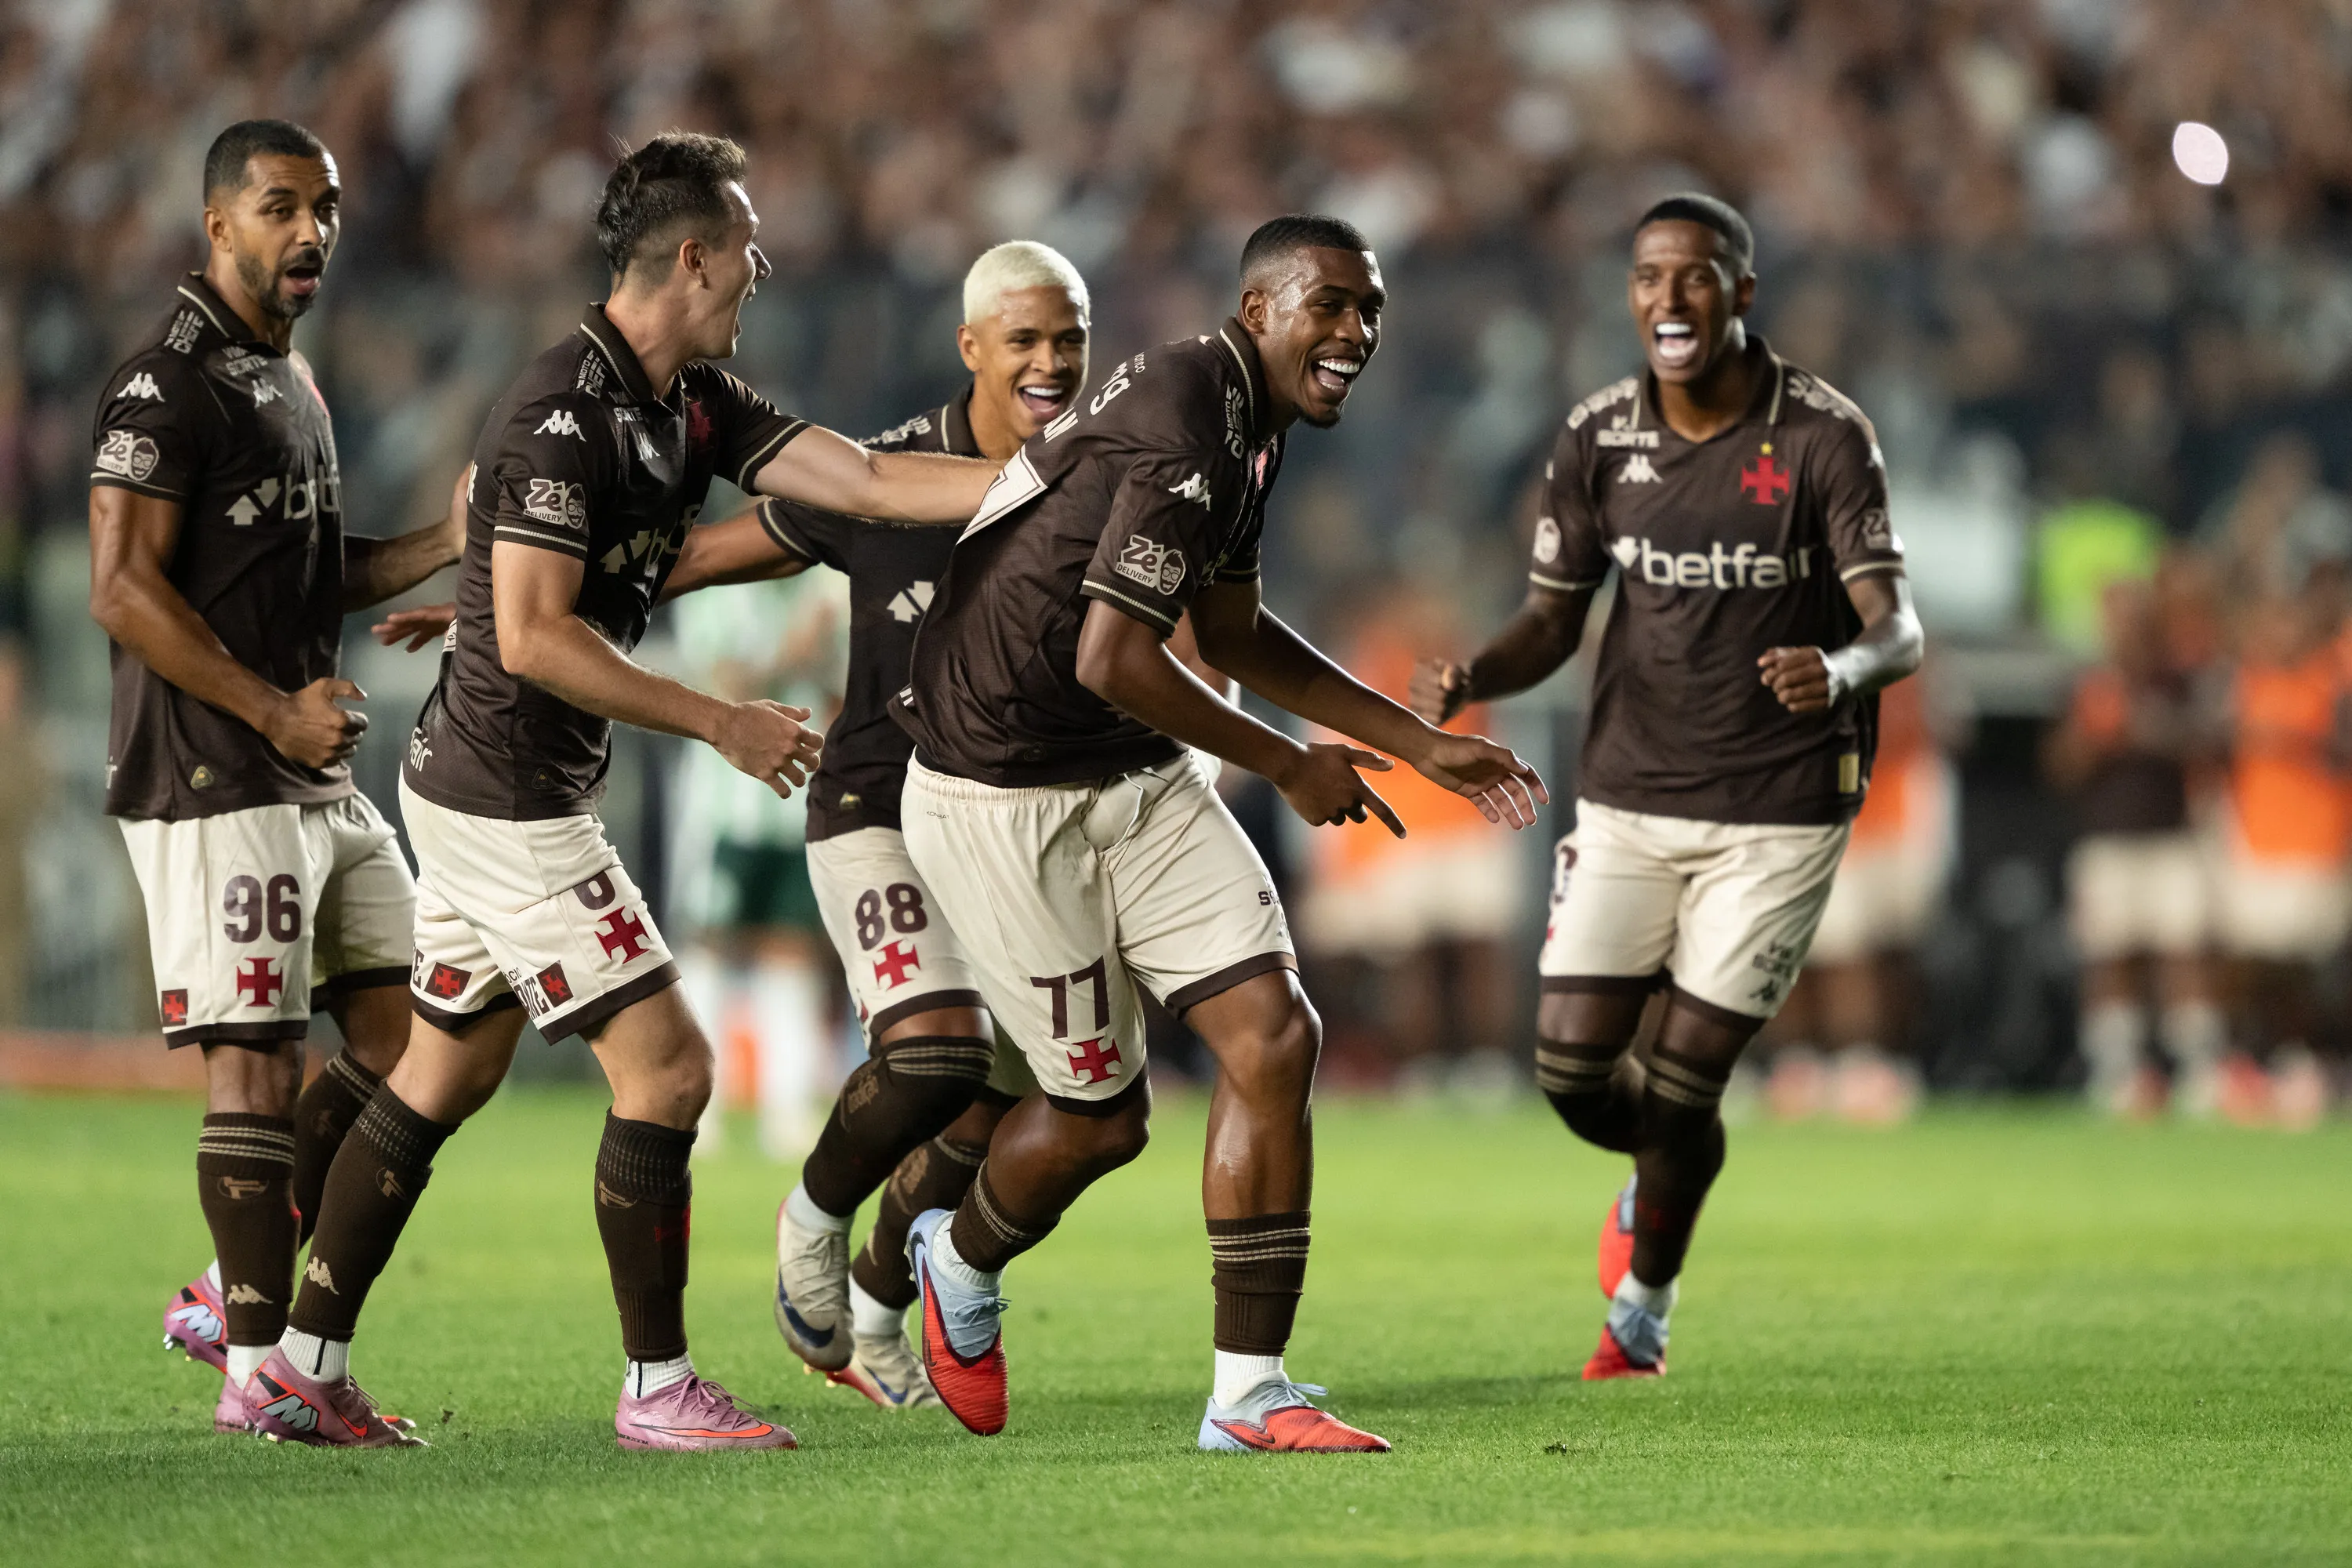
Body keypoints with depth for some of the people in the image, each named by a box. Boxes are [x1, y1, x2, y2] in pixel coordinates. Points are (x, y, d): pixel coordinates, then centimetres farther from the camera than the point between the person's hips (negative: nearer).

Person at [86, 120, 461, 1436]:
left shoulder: (293, 383, 19)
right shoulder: (170, 381, -12)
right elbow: (124, 592, -17)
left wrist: (444, 546, 10)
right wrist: (274, 709, -20)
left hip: (321, 781, 10)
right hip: (215, 784, -10)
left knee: (401, 1031, 9)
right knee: (259, 1058, -9)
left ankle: (233, 1299, 15)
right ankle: (256, 1371, -4)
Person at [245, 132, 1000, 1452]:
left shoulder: (697, 403, 8)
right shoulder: (565, 411, -20)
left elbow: (869, 481, 6)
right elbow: (533, 635, -24)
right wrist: (722, 724, -21)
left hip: (497, 796, 10)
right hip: (507, 800, -10)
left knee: (446, 1076, 14)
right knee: (667, 1067, -7)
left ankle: (304, 1368, 19)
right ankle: (659, 1388, 1)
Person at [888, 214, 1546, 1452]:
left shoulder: (1245, 423, 8)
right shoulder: (1185, 432, -24)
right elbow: (1111, 661, -27)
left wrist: (1422, 746, 19)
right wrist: (1289, 767, -13)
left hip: (1138, 785, 9)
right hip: (1003, 799, -9)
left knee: (1274, 1036, -6)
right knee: (1101, 1115, 2)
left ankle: (1248, 1393, -4)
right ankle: (960, 1260, 36)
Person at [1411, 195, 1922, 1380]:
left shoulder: (1824, 436, -11)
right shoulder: (1597, 438, 0)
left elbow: (1895, 627, -18)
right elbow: (1552, 621, 7)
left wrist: (1842, 668, -42)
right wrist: (1468, 681, -15)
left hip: (1779, 809, -3)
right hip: (1629, 797, 3)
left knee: (1683, 1079, -4)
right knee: (1572, 1067, -5)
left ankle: (1645, 1303, 25)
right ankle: (1661, 1179, 33)